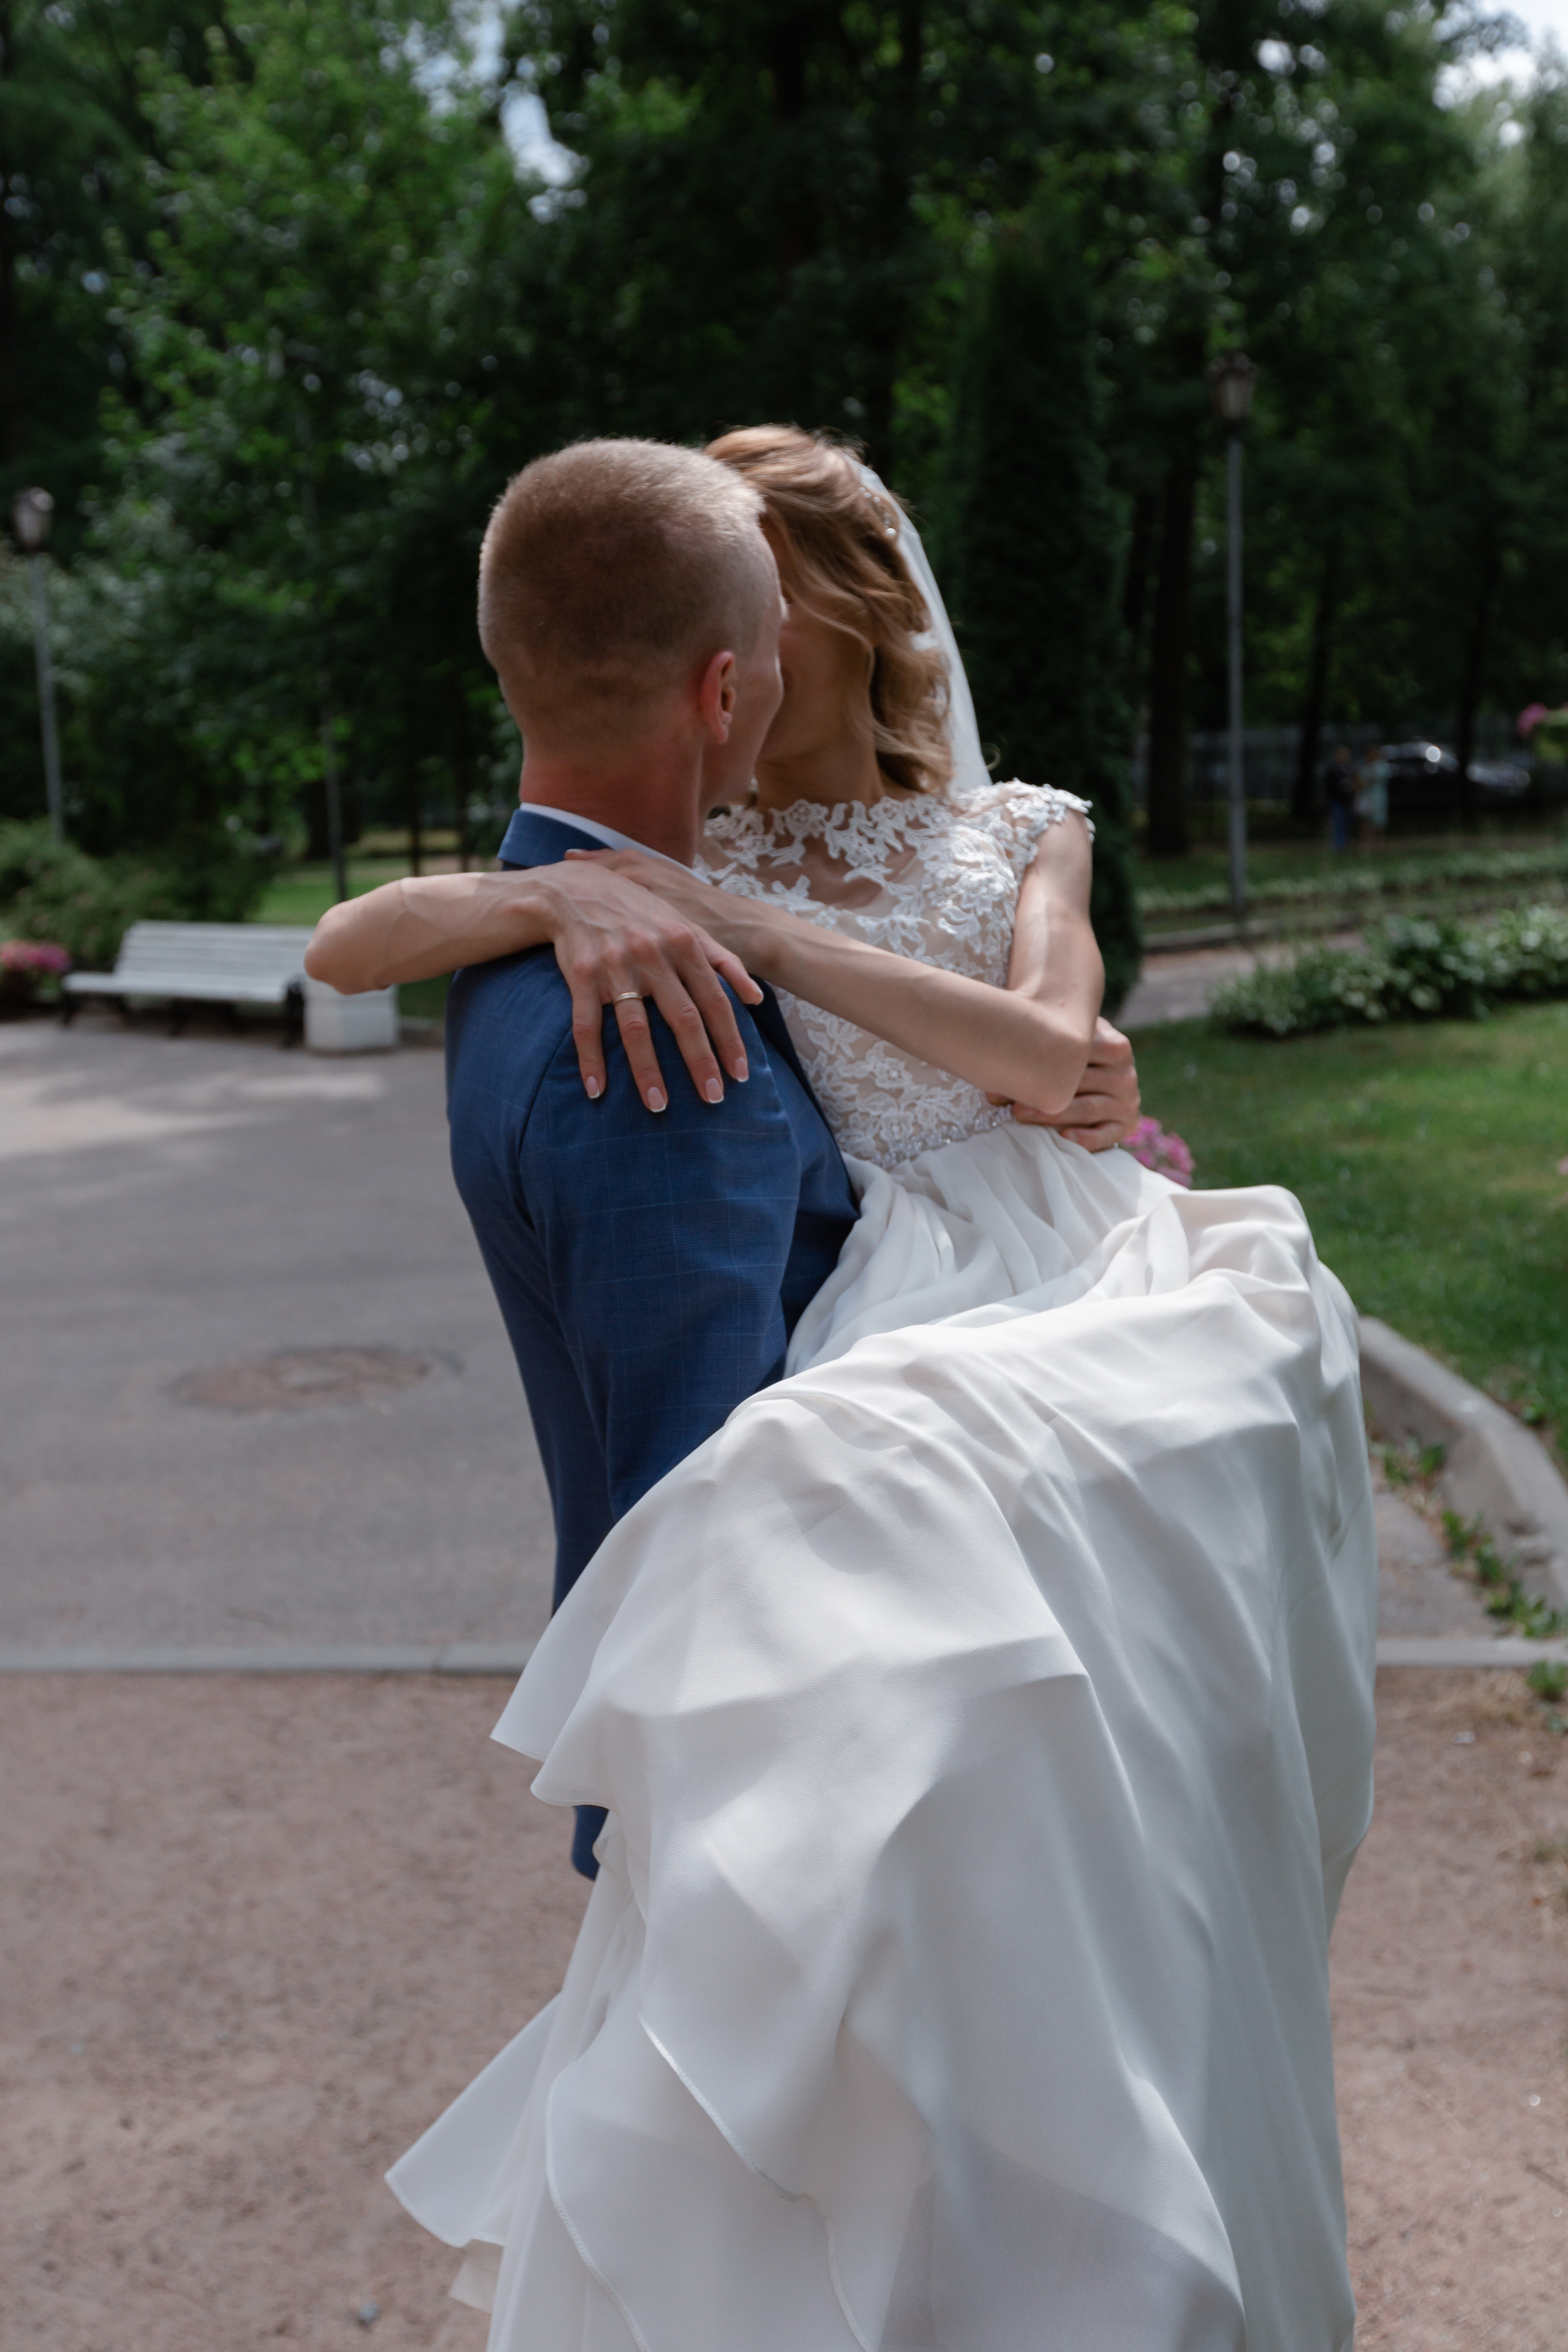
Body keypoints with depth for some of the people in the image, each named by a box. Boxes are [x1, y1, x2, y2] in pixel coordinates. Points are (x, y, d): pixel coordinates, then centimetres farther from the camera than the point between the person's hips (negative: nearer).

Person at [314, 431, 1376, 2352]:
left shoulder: (1021, 830, 15)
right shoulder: (689, 852, 14)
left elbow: (1050, 1058, -6)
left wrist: (741, 915, -13)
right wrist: (565, 891, -16)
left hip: (1086, 1263, 0)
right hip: (904, 1303, 0)